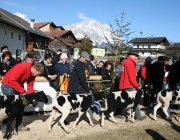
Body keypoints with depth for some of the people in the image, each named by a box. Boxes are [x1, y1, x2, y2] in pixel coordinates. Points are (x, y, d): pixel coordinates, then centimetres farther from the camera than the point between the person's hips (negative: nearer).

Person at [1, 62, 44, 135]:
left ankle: (19, 125, 16)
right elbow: (12, 80, -34)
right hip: (8, 85, -8)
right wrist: (23, 91, -29)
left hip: (18, 85, 8)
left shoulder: (33, 73, -6)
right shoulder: (22, 67, -31)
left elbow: (30, 85, 0)